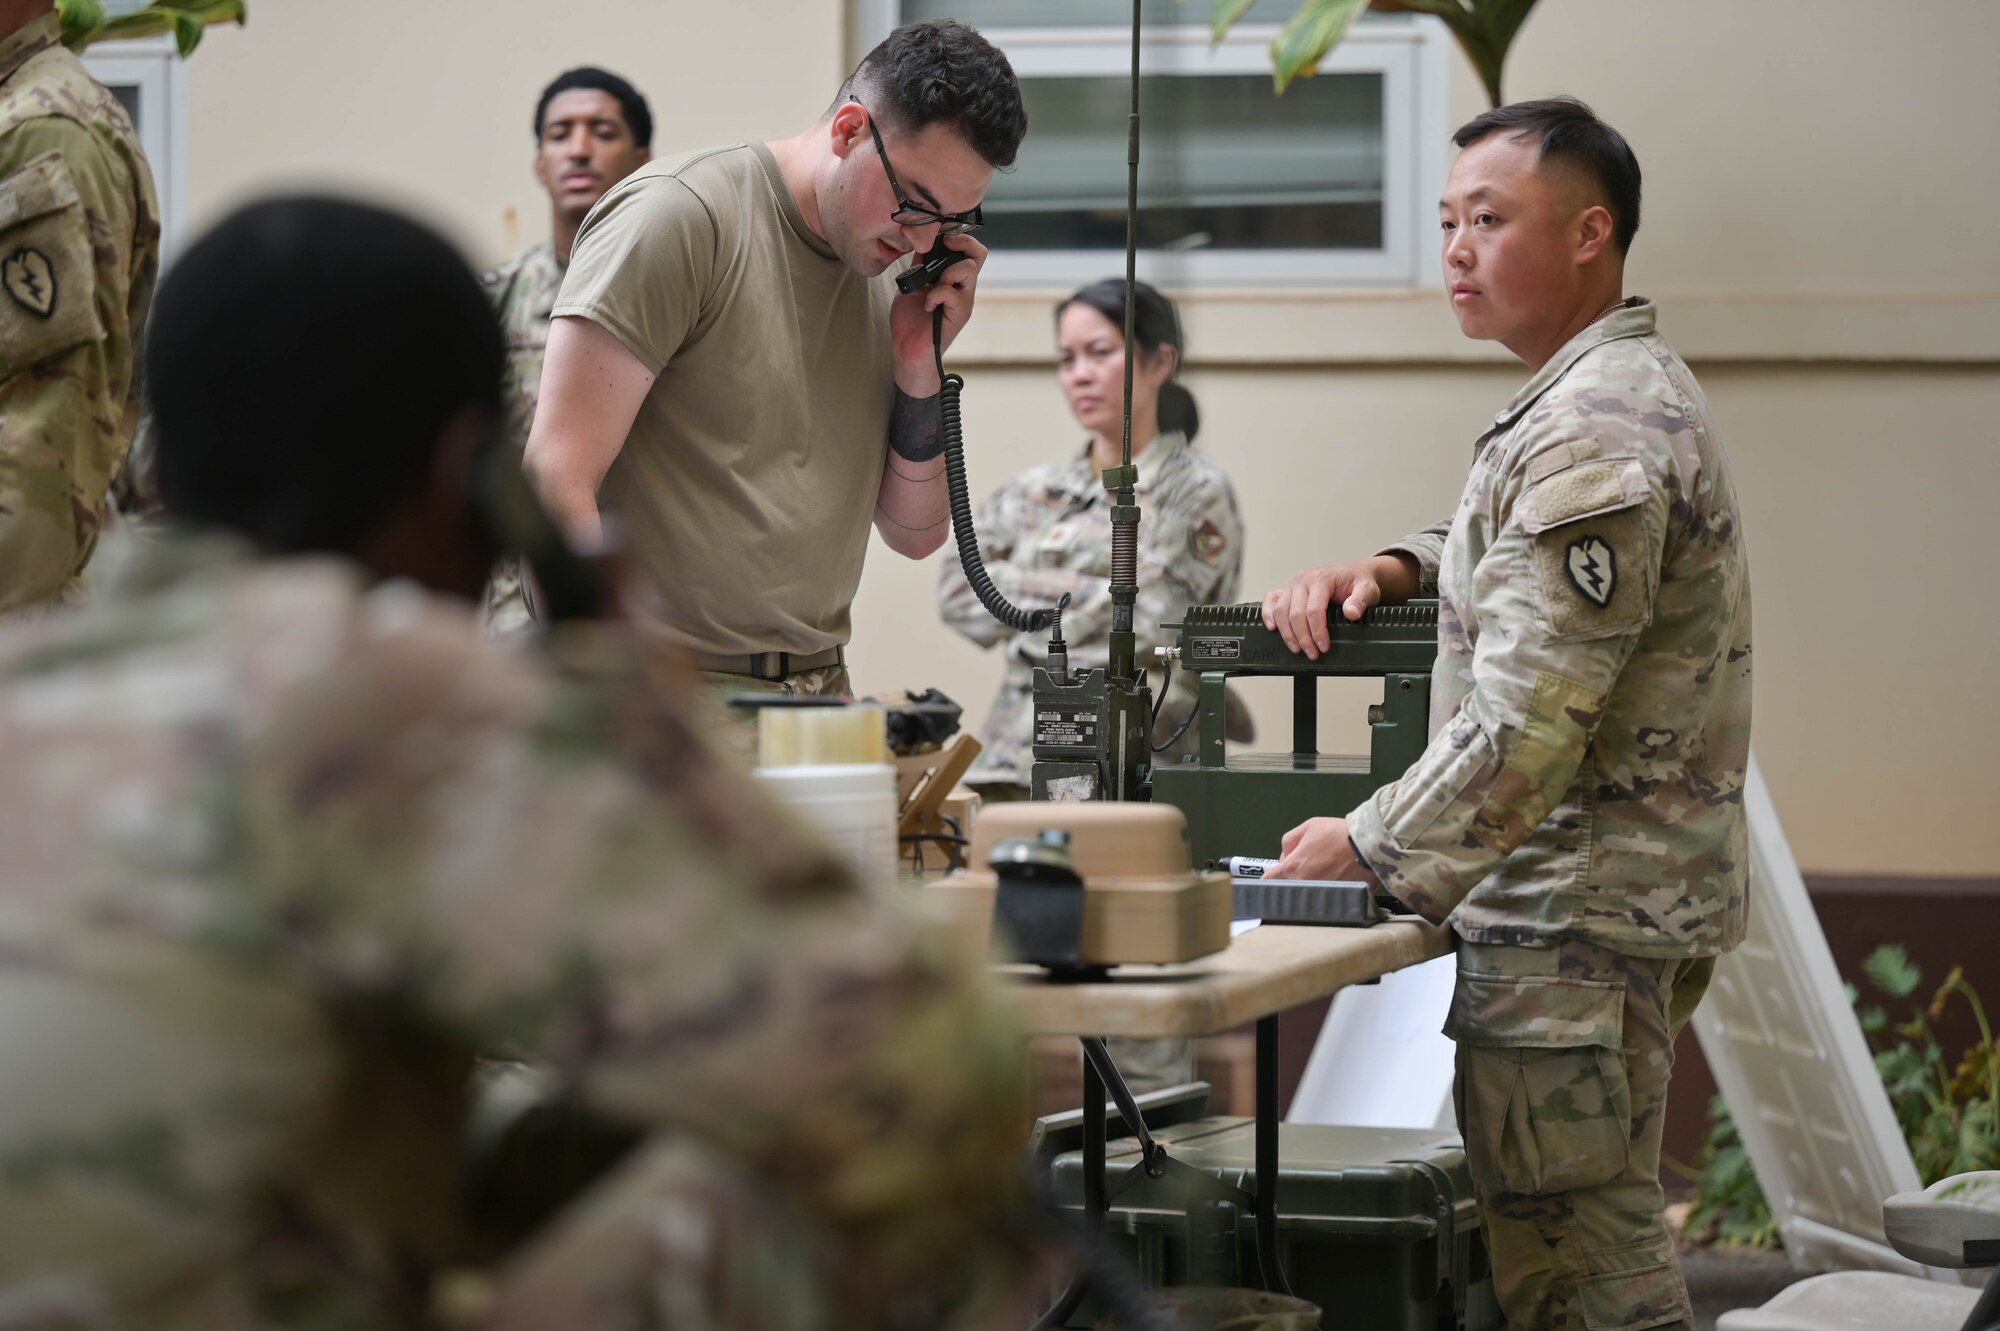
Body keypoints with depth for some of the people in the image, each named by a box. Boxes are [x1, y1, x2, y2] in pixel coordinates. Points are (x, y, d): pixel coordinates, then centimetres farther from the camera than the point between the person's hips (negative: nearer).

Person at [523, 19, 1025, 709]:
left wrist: (920, 365, 4)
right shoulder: (683, 215, -8)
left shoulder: (896, 268, 13)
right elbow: (557, 477, -14)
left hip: (819, 691, 7)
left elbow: (915, 534, 19)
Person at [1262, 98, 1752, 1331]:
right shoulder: (1637, 389, 15)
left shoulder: (1594, 435, -19)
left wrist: (1367, 847, -12)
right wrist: (1394, 568, 13)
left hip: (1577, 916, -11)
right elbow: (1537, 562, 33)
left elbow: (1524, 732, -24)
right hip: (1629, 893, 11)